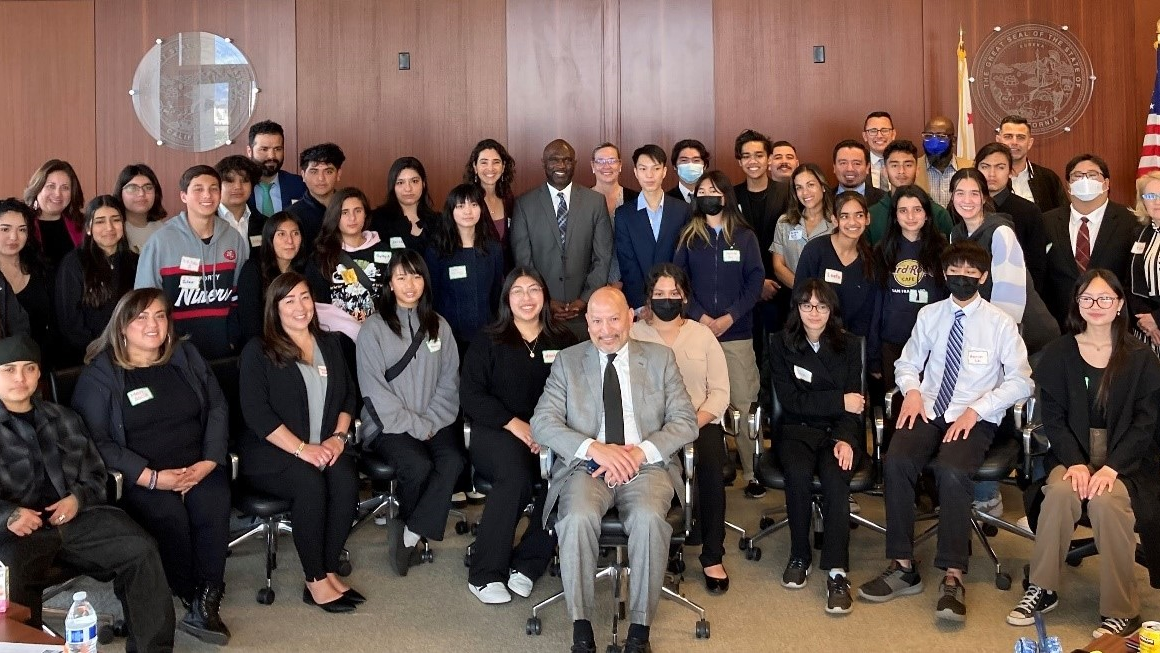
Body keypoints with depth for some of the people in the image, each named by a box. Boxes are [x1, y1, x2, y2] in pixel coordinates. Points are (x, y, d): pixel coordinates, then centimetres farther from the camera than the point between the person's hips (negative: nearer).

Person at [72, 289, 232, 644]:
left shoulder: (186, 356, 13)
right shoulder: (100, 372, 0)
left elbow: (218, 408, 11)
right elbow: (96, 439, -7)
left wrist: (209, 461, -6)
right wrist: (152, 477, -16)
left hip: (198, 469, 3)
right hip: (139, 478, -3)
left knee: (213, 507, -30)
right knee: (169, 514, -34)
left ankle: (206, 605, -24)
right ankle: (192, 599, -15)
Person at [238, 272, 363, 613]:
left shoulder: (329, 344, 17)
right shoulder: (258, 351, 0)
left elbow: (349, 396, 15)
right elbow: (257, 414, -10)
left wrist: (339, 436, -4)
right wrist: (301, 449, -19)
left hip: (325, 448, 4)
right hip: (272, 454, -4)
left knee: (345, 477, -28)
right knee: (310, 482, -33)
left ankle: (330, 571, -18)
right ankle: (315, 582, -22)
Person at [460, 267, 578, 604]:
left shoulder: (564, 341, 14)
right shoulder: (488, 341, 10)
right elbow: (471, 394, 0)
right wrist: (516, 425, -12)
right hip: (495, 431, -2)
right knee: (515, 477, -34)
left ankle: (526, 564, -17)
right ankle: (485, 574, -20)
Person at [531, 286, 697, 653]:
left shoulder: (660, 358, 11)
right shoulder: (567, 361, 10)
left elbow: (686, 422, 4)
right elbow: (542, 423, 0)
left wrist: (641, 452, -14)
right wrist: (594, 448, -16)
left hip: (647, 467, 0)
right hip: (587, 467, 0)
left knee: (648, 518, -32)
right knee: (577, 518, -32)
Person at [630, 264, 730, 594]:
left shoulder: (702, 335, 14)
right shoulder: (633, 334, 8)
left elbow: (719, 393, 6)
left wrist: (693, 425, -12)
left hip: (701, 422, 2)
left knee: (710, 463, -29)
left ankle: (712, 557, -16)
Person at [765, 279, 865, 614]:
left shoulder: (849, 345, 6)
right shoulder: (781, 345, 2)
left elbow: (854, 403, -2)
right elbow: (791, 400, -7)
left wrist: (845, 439, -19)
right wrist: (839, 401, -14)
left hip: (839, 432, 0)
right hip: (797, 430, 0)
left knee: (835, 475, -31)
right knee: (797, 473, -32)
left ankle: (837, 572, -29)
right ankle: (800, 557, -12)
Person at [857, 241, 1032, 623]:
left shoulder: (1000, 323, 2)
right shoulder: (929, 315, 10)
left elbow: (1020, 380, 1)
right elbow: (907, 363, 19)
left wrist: (976, 410, -12)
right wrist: (912, 390, -5)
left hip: (975, 419, -3)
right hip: (928, 411, 3)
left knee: (952, 471, -34)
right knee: (895, 462, -27)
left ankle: (953, 577, -25)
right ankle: (903, 567, -19)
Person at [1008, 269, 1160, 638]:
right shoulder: (1058, 355, 5)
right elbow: (1052, 416, 0)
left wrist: (1111, 468, -18)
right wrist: (1075, 463, -16)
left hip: (1125, 459, -1)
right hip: (1073, 454, 1)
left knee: (1106, 499, -32)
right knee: (1060, 491, -32)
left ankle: (1121, 611, -21)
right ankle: (1042, 590, -16)